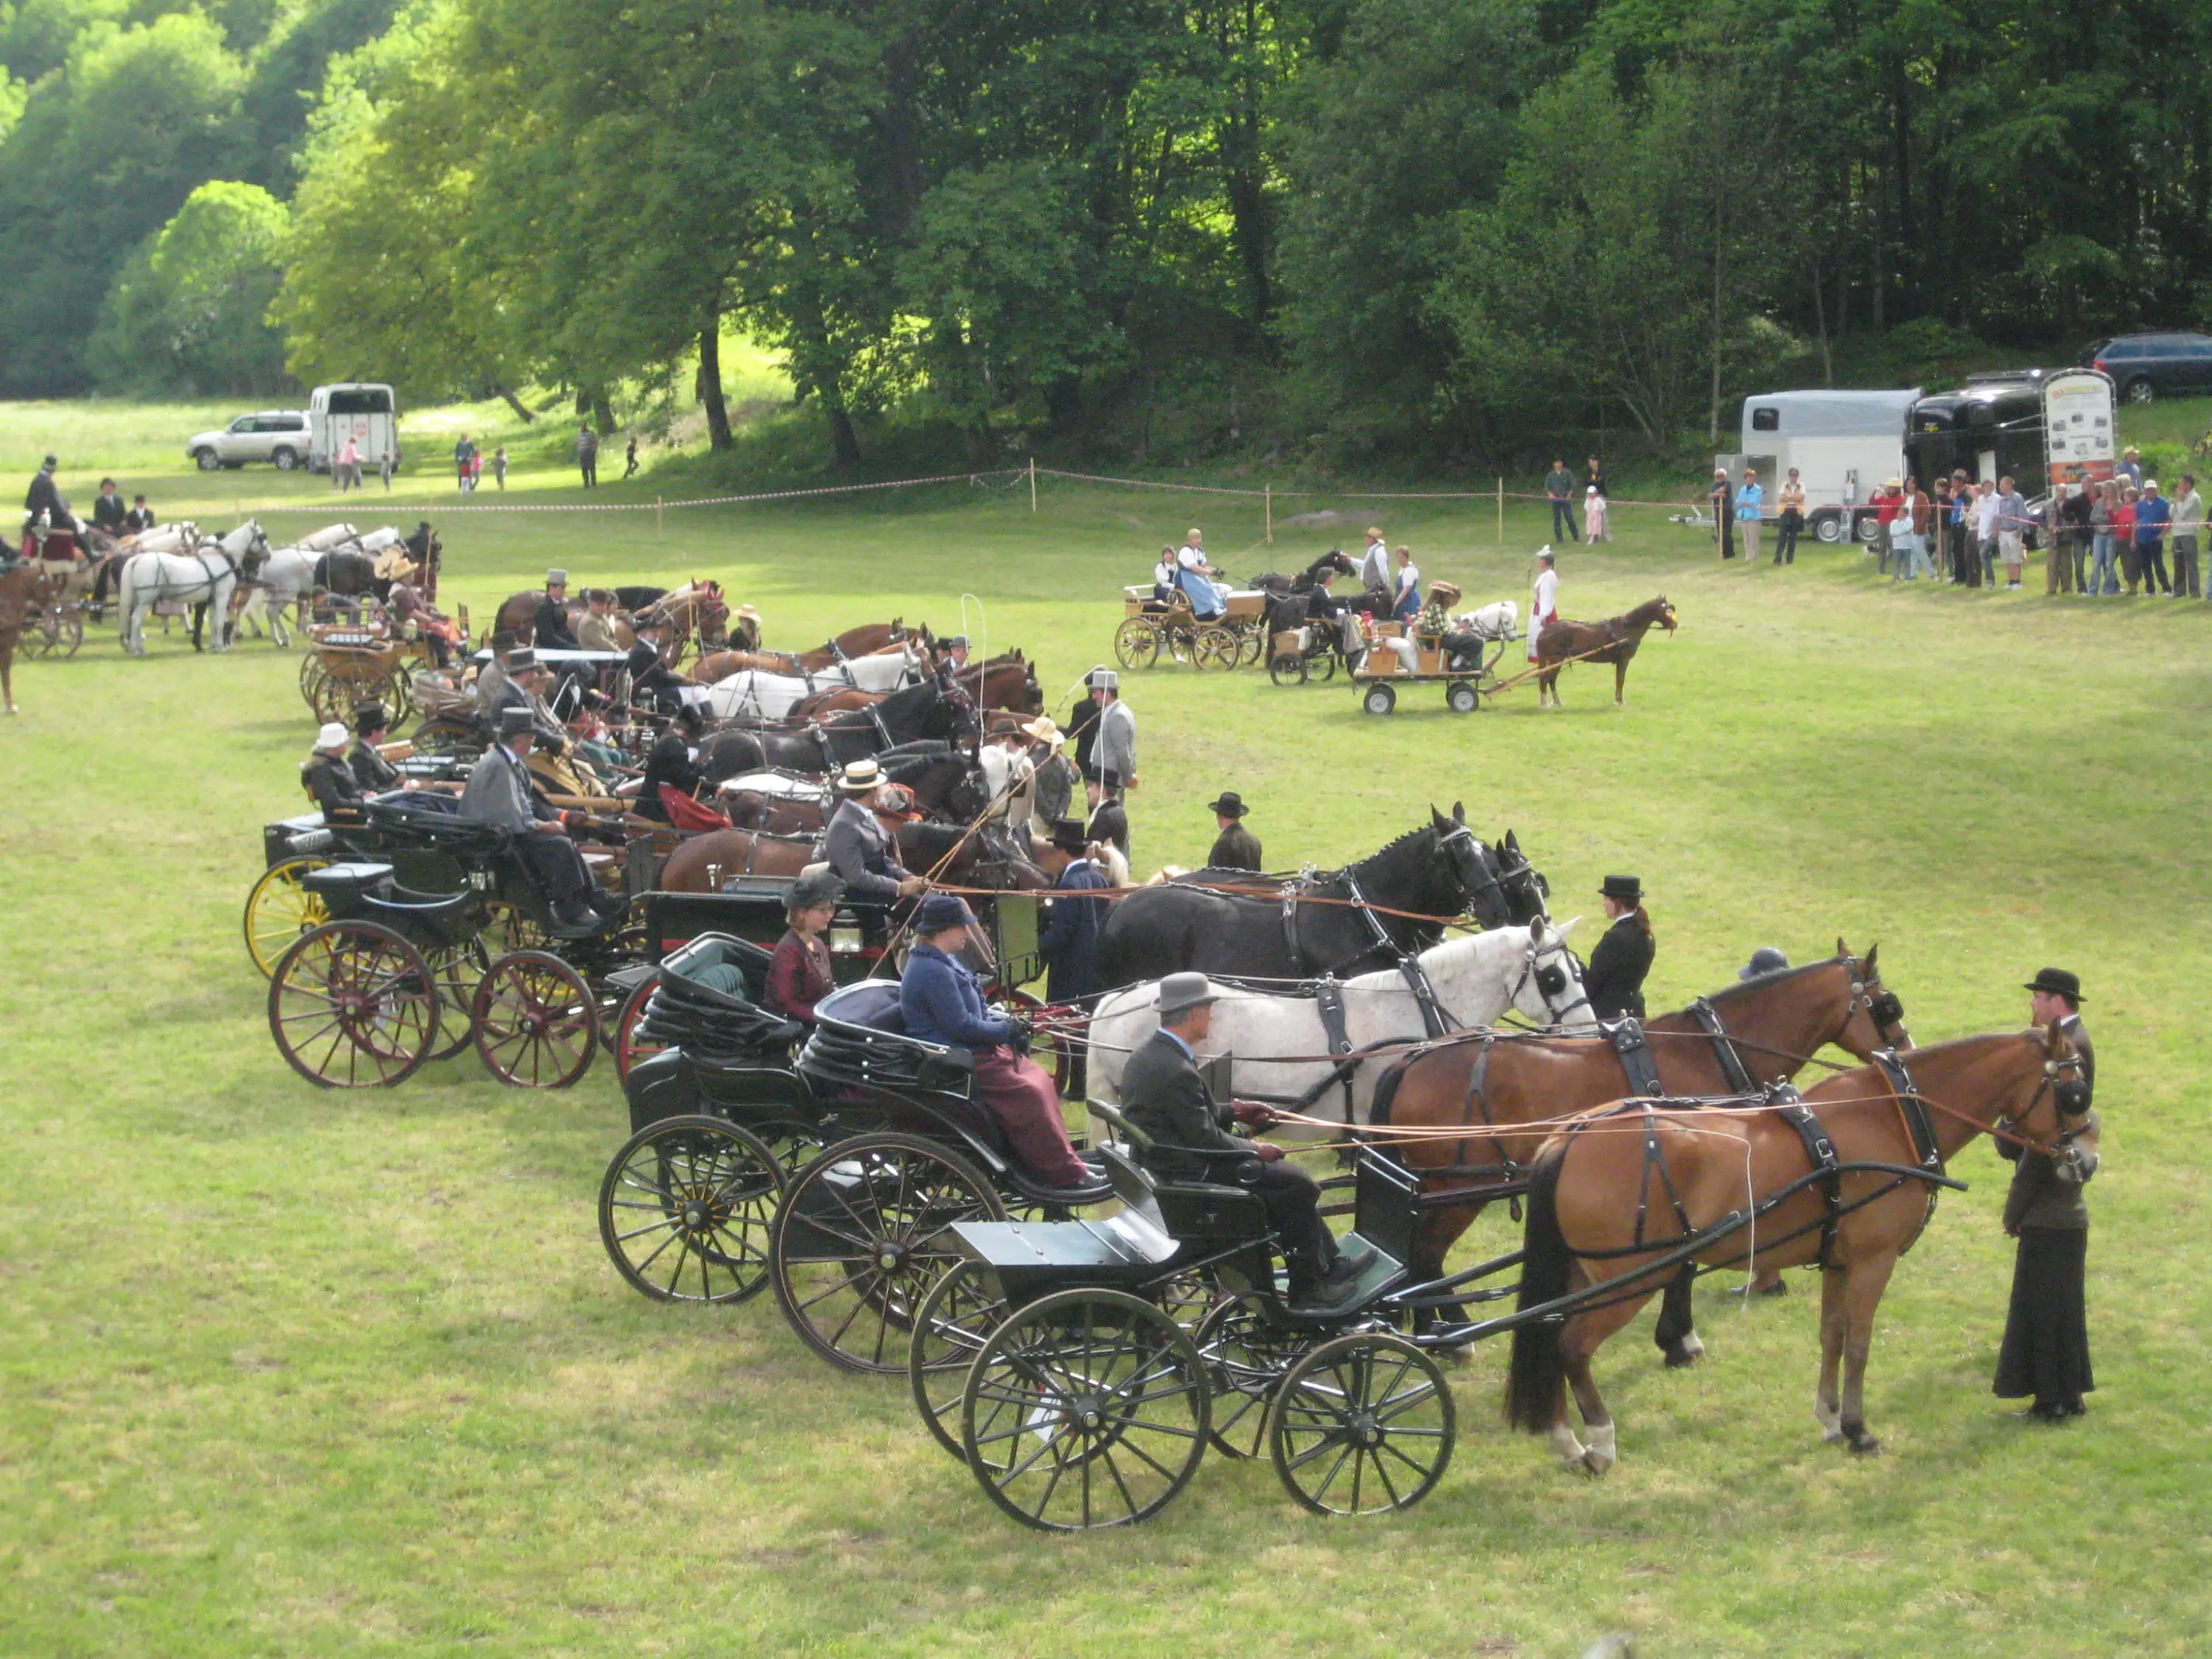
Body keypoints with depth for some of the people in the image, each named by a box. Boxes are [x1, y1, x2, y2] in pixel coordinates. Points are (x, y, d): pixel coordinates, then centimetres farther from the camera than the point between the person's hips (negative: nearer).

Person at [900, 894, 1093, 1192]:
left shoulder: (943, 963, 15)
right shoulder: (933, 971, -21)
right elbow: (961, 1025, -23)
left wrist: (1003, 1022, 7)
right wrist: (1005, 1031, -11)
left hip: (974, 1051, 11)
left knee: (1039, 1080, 8)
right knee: (1028, 1094, -16)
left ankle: (1064, 1161, 10)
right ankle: (1066, 1176, -10)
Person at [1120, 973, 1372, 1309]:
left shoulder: (1148, 1054, 6)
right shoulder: (1176, 1071, -27)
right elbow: (1205, 1139, -22)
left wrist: (1233, 1111, 13)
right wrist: (1254, 1149, -9)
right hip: (1189, 1175, -11)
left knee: (1287, 1175, 17)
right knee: (1297, 1185, -5)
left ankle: (1330, 1264, 23)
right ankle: (1308, 1289, 6)